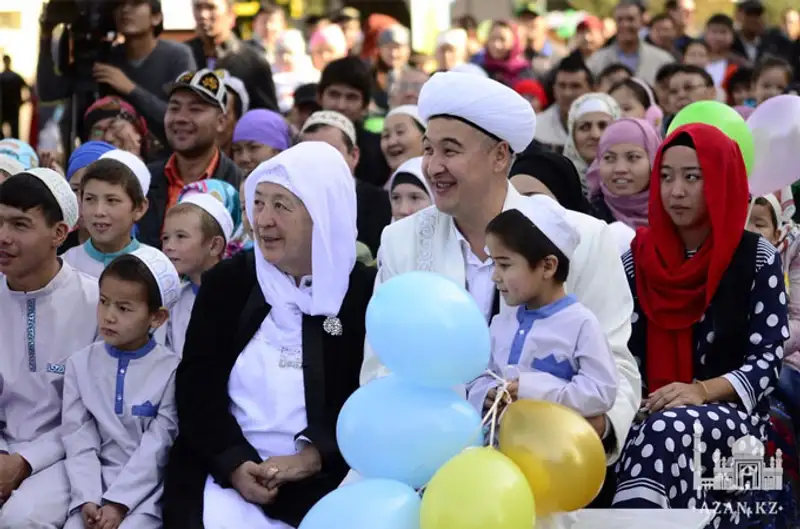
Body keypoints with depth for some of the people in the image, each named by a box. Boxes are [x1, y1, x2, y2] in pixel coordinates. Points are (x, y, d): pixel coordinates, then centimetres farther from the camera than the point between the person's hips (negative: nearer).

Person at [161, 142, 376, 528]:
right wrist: (236, 465, -10)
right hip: (224, 475, 2)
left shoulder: (366, 293, 2)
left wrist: (308, 459, -16)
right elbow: (196, 386, 5)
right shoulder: (227, 281, 10)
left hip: (323, 485, -1)